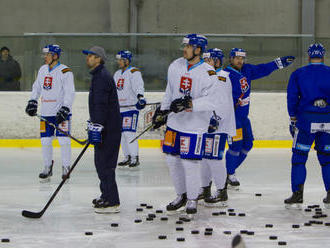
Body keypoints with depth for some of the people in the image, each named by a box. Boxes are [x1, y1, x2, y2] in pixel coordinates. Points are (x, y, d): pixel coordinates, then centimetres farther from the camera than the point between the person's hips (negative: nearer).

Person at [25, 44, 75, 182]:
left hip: (61, 112, -6)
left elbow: (70, 93, -14)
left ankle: (66, 168, 3)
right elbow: (37, 87, 22)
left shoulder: (65, 72, -10)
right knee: (45, 141, 6)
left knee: (63, 140, -6)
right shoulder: (42, 70, 11)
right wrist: (32, 102, 11)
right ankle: (47, 168, 18)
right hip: (46, 113, 6)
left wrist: (64, 110, -21)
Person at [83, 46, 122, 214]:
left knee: (104, 163, -10)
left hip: (109, 129, -11)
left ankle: (112, 203, -10)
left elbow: (100, 105, -25)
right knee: (101, 162, 18)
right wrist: (93, 126, 32)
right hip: (106, 128, 11)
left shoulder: (102, 77, -17)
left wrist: (96, 127, -28)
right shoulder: (98, 75, 18)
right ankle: (106, 196, 28)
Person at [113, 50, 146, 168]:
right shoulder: (117, 74, 17)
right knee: (122, 133, 8)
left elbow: (138, 86, -25)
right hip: (119, 108, 8)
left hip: (131, 108, -8)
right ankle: (127, 157, 15)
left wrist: (140, 97, -43)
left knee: (129, 133, -14)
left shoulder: (134, 72, -9)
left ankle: (135, 158, -9)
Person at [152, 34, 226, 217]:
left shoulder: (207, 74, -14)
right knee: (172, 159, 11)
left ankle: (192, 200, 14)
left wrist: (190, 104, -34)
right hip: (174, 122, 6)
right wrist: (162, 111, 21)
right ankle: (181, 196, 29)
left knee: (190, 163, -6)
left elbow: (213, 99, -25)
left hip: (195, 125, -6)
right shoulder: (176, 66, 5)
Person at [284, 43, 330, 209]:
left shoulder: (298, 74, 2)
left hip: (306, 120, -2)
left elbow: (292, 98, 0)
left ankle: (297, 195, -2)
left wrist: (293, 119, 7)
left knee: (299, 157, 4)